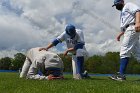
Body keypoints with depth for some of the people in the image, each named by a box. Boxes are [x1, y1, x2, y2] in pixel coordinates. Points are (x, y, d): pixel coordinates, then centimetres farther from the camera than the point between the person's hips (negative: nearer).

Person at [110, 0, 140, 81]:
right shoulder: (123, 13, 33)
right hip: (128, 31, 10)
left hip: (132, 29, -10)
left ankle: (121, 74, -19)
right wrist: (120, 34, 24)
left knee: (124, 51, -16)